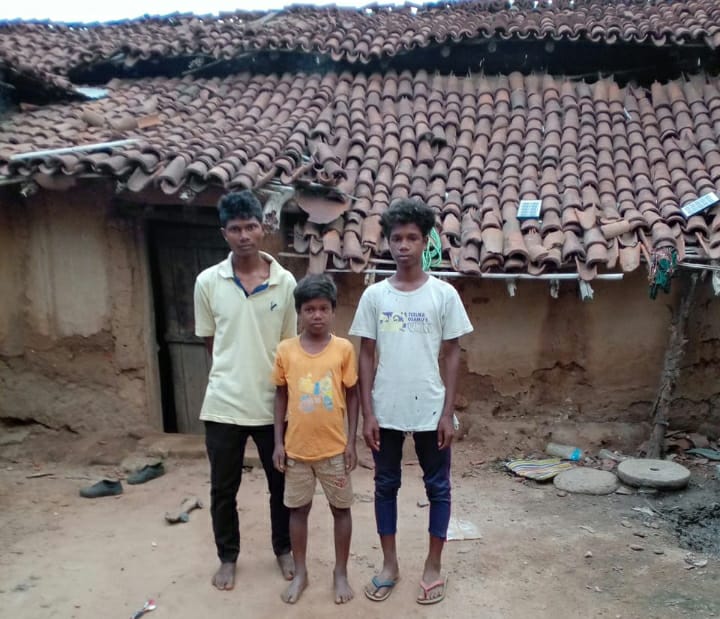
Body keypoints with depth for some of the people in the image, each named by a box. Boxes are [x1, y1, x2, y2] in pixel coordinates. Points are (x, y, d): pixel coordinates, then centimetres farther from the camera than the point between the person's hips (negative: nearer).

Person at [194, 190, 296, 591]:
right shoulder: (208, 282, -5)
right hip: (224, 403, 0)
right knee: (224, 488, 15)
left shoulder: (285, 282, -5)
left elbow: (290, 346, 2)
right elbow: (210, 340, 6)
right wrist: (234, 372, 1)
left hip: (273, 404, 0)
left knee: (282, 483, 16)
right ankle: (228, 556, 39)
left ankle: (284, 549, 40)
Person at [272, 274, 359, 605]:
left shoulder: (344, 349, -8)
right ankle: (300, 573, 34)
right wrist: (278, 442, 1)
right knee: (298, 509, 15)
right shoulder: (285, 350, -5)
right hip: (297, 448, 1)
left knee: (341, 509, 12)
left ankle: (340, 573, 31)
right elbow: (281, 396, 3)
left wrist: (351, 441, -4)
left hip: (334, 448, -1)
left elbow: (352, 395, -1)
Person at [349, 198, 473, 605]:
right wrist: (368, 413, -3)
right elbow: (367, 356, 1)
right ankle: (390, 564, 33)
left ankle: (434, 567, 31)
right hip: (386, 412, 2)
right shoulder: (374, 295, -1)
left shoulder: (444, 294, -5)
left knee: (438, 487, 12)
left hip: (430, 411, -1)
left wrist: (448, 413, -6)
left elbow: (452, 354, -2)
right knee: (386, 486, 14)